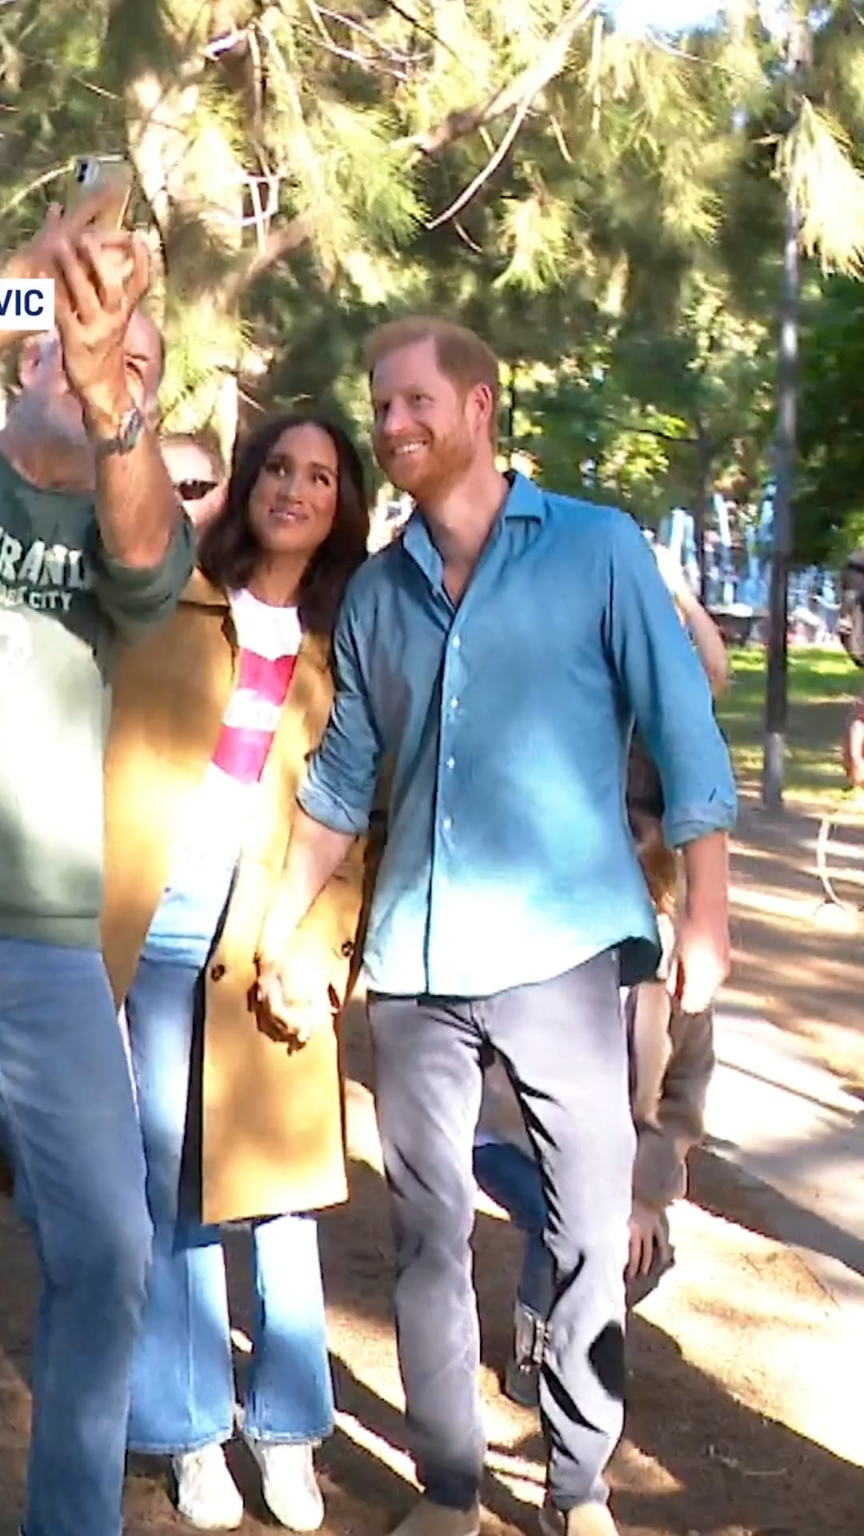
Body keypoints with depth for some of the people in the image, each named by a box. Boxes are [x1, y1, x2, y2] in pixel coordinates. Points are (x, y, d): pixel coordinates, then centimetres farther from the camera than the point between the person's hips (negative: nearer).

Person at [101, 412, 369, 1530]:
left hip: (269, 942, 1)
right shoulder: (169, 606, 4)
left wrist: (327, 936, -8)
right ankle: (193, 1434, 15)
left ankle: (286, 1432, 15)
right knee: (168, 1187, 5)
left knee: (276, 1184, 4)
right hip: (152, 925, 0)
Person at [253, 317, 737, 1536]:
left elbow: (683, 734, -2)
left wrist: (706, 917, -7)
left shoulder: (598, 547, 0)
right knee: (429, 1233, 9)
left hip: (563, 947, -3)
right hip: (415, 962, 3)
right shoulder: (376, 590, 10)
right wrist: (281, 930, 11)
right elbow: (344, 777, 15)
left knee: (590, 1228, 5)